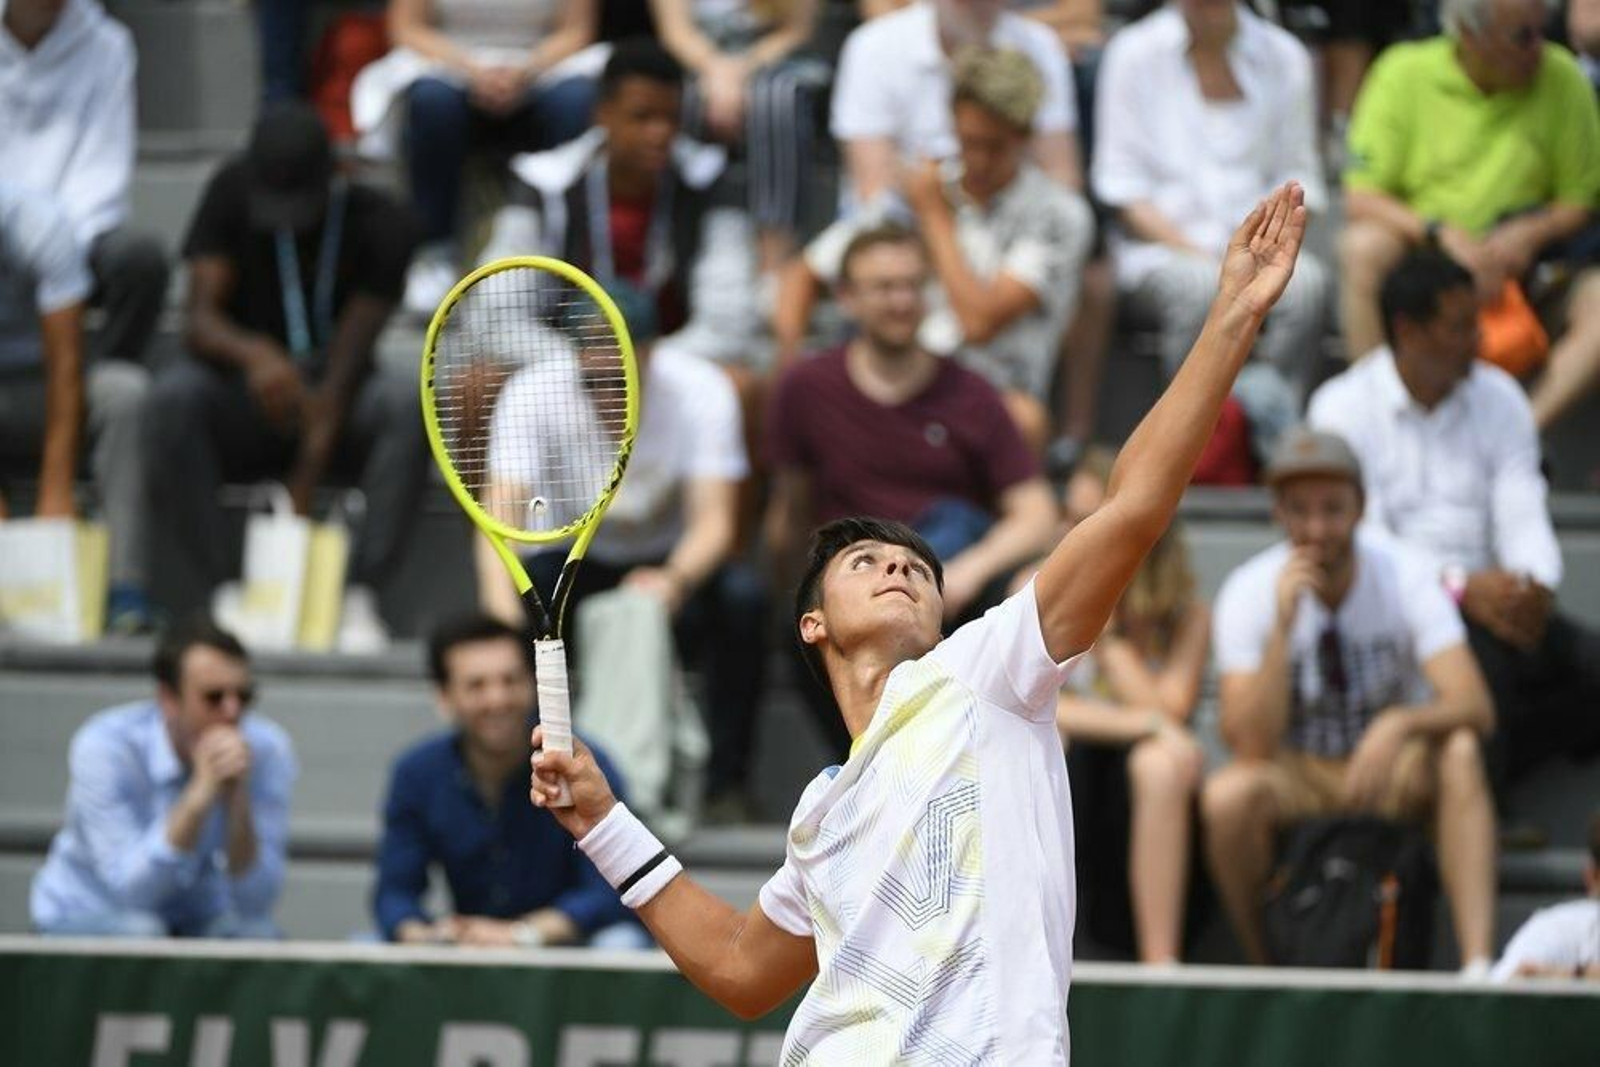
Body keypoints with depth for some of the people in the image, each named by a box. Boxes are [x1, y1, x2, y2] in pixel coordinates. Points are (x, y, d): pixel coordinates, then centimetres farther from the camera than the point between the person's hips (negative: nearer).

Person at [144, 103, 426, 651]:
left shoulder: (380, 224, -11)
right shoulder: (232, 195, -3)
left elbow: (345, 365, -19)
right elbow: (200, 318, -12)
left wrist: (302, 491, -27)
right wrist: (253, 353, -38)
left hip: (340, 415, -1)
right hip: (246, 409, 1)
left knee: (407, 401, -34)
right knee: (173, 395, -32)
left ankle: (359, 597, -35)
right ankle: (203, 597, -32)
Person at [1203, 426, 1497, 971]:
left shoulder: (1404, 577, -13)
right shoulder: (1249, 593, -14)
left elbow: (1475, 708, -23)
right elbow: (1251, 746, -24)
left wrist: (1399, 725, -43)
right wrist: (1283, 627, -32)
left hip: (1396, 774, 0)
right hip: (1296, 777, 0)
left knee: (1460, 750, -33)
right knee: (1227, 796, -34)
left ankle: (1478, 963, -38)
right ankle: (1262, 971, -11)